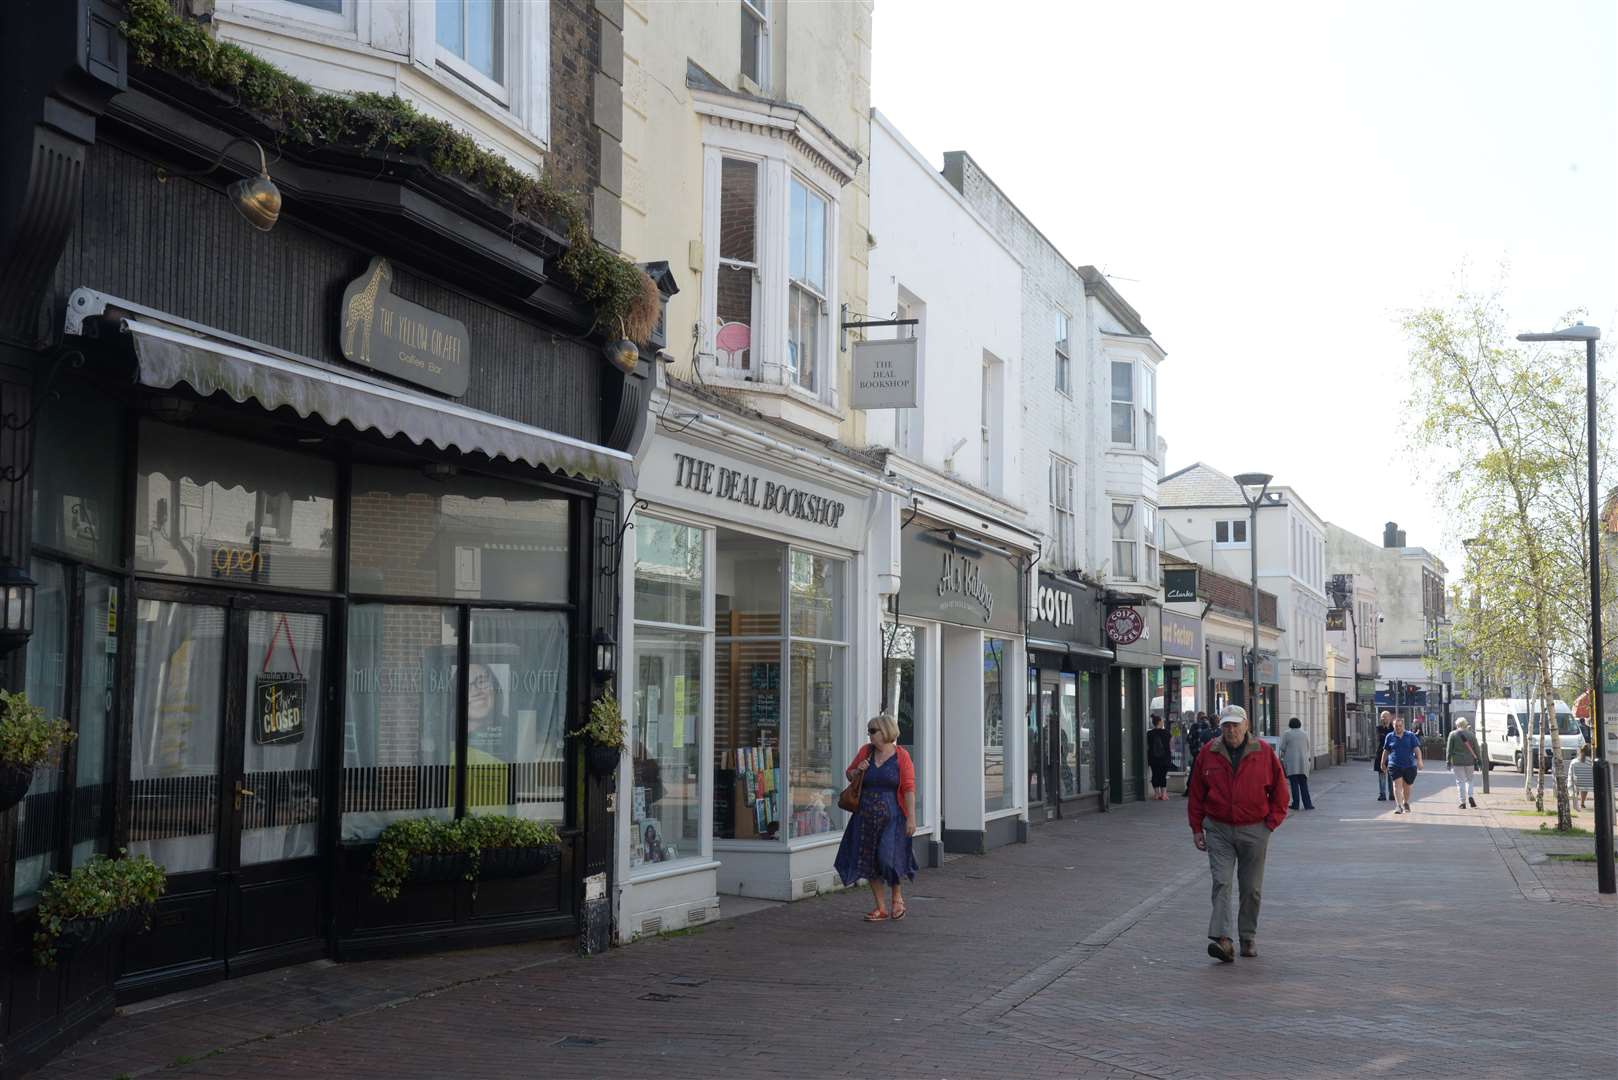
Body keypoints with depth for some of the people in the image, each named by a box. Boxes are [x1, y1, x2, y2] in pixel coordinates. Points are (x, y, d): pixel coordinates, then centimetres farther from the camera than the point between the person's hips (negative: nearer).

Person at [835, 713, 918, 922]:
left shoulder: (901, 756, -6)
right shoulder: (866, 751, 5)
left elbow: (909, 788, -9)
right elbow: (849, 774, 17)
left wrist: (911, 818, -14)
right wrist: (858, 771, -6)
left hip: (891, 817, -5)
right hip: (866, 816, 5)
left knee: (889, 859, -10)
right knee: (869, 861, 6)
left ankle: (897, 897, 19)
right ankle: (881, 908, 18)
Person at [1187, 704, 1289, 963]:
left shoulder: (1264, 752, -3)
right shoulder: (1208, 754, -1)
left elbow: (1279, 789, 5)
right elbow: (1196, 794, 6)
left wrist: (1271, 822, -1)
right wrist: (1197, 828, 4)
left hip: (1254, 830, 0)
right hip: (1218, 830, 0)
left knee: (1252, 888, 9)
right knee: (1221, 883, -11)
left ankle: (1248, 938, 22)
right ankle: (1221, 939, -18)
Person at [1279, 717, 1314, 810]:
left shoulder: (1286, 733, -3)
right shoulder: (1305, 734, 7)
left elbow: (1283, 748, -4)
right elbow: (1307, 748, 11)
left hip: (1291, 762, -3)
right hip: (1303, 763, 3)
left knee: (1294, 783, -1)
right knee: (1303, 784, 6)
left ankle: (1295, 804, -2)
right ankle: (1307, 804, 0)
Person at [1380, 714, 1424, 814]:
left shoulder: (1411, 736, 2)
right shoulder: (1390, 736, 5)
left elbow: (1417, 749, -4)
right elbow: (1386, 751, 13)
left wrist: (1419, 761, -16)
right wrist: (1383, 763, 17)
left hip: (1409, 765, 0)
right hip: (1395, 766, 0)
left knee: (1407, 787, 11)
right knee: (1397, 785, -14)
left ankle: (1406, 803, 34)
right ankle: (1398, 806, -19)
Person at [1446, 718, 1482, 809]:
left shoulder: (1453, 734, -3)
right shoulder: (1471, 735, 3)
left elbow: (1449, 749, -3)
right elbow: (1476, 749, 6)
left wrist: (1448, 761, 1)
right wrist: (1479, 761, 12)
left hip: (1457, 762, -2)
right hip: (1469, 761, 2)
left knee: (1460, 781, 3)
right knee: (1469, 780, 17)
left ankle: (1463, 802, 1)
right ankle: (1470, 796, -5)